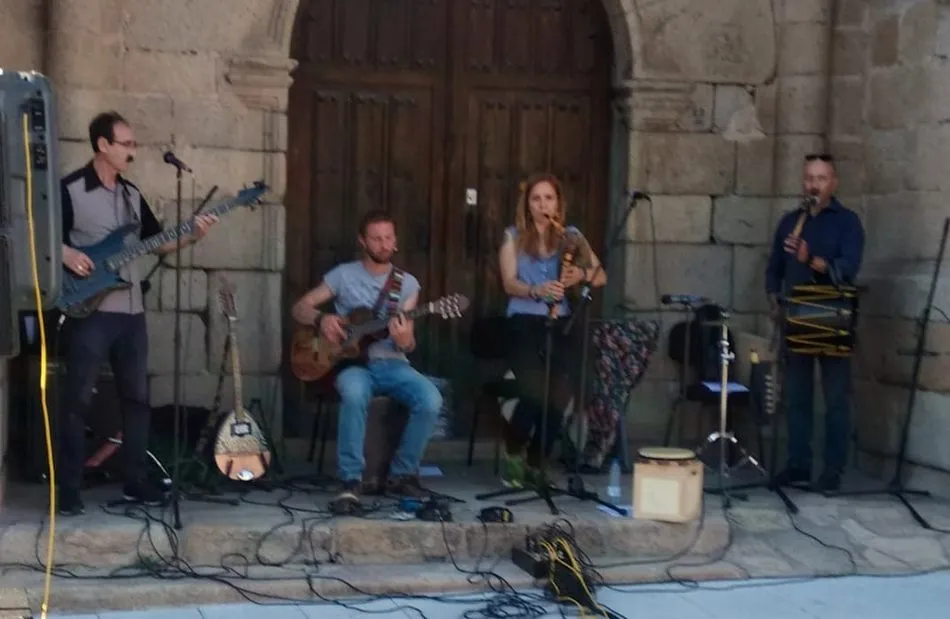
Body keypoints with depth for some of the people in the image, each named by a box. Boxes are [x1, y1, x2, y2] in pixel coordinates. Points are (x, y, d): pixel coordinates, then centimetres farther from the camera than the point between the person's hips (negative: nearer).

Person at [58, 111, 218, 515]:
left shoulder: (132, 194, 14)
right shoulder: (70, 189, -8)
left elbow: (155, 242, 18)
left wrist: (191, 237, 4)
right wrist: (66, 254, -23)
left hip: (131, 311, 7)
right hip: (88, 311, -7)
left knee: (137, 396, 9)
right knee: (78, 399, -4)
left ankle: (135, 482, 19)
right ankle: (68, 490, 1)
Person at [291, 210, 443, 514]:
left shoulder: (407, 283, 8)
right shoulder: (344, 274, 5)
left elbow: (408, 343, 2)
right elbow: (300, 308, 7)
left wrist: (405, 340, -23)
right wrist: (321, 319, -16)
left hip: (391, 362, 2)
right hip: (352, 361, -2)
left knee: (431, 400, -28)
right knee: (354, 393, -39)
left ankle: (402, 474, -6)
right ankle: (352, 482, -29)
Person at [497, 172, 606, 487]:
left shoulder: (571, 236, 14)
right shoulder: (514, 237, 8)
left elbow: (601, 276, 7)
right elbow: (509, 283, -4)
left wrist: (582, 274, -16)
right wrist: (537, 290, -25)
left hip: (562, 322, 2)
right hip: (525, 321, -2)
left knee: (560, 395, -17)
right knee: (535, 390, -23)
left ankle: (534, 463, 3)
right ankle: (513, 452, 3)